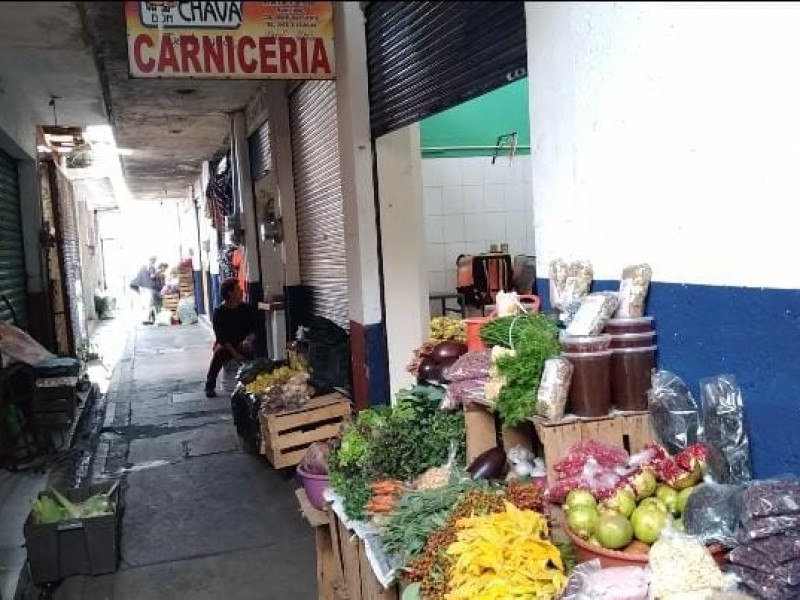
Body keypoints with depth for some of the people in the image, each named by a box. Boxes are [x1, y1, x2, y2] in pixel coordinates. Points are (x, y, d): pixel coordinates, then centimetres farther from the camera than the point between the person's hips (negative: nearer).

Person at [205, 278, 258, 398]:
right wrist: (235, 353, -23)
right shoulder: (219, 312, -7)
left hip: (242, 344, 2)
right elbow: (221, 337, -13)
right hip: (225, 345, -2)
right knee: (219, 352, -31)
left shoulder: (247, 309, 1)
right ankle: (210, 386, -17)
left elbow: (254, 330, 2)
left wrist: (248, 340, -22)